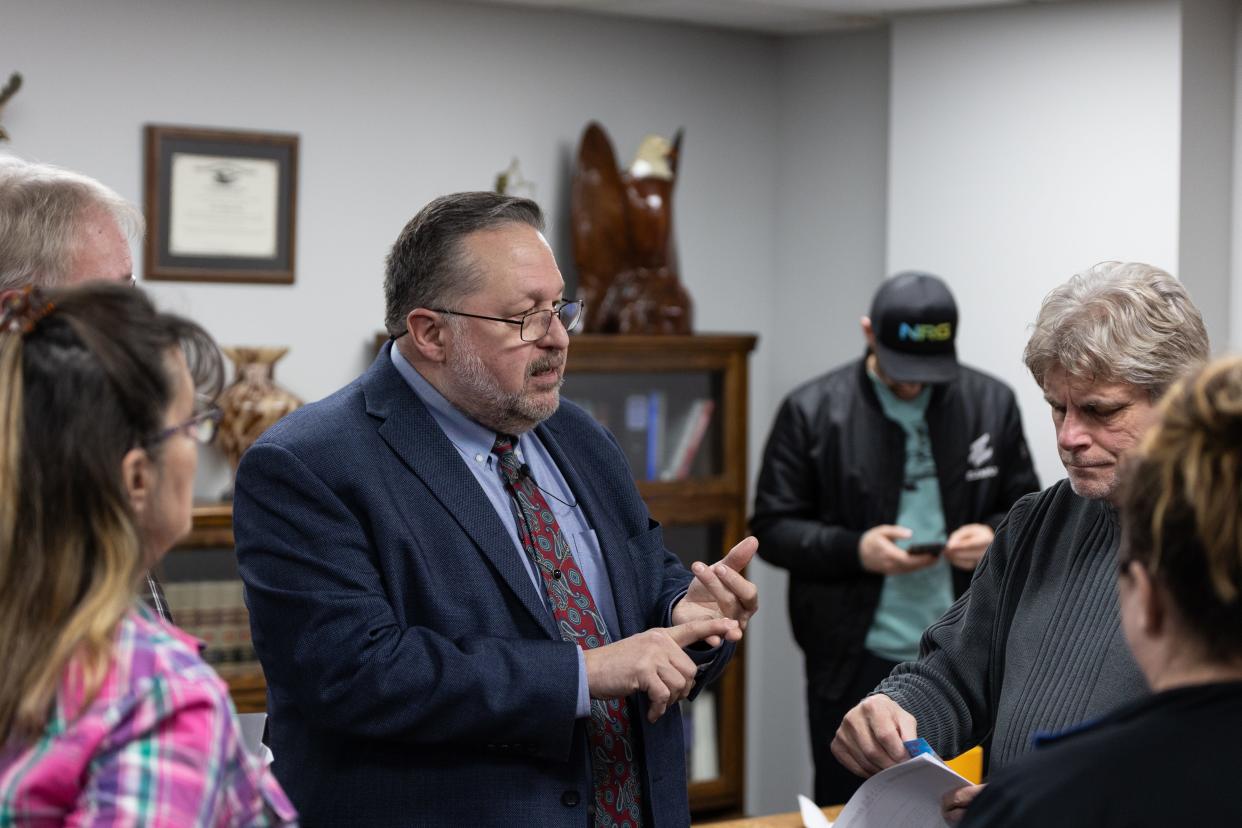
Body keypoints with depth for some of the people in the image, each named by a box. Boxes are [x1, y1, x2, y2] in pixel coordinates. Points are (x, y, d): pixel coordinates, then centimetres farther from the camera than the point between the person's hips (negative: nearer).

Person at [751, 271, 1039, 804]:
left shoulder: (992, 403, 2)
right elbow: (773, 528, -3)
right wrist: (854, 550, -19)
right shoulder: (812, 410, -5)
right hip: (856, 662, -2)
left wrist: (997, 537, -13)